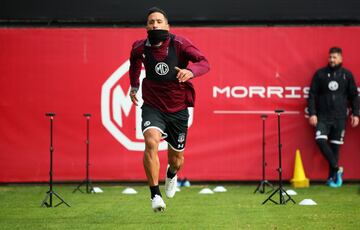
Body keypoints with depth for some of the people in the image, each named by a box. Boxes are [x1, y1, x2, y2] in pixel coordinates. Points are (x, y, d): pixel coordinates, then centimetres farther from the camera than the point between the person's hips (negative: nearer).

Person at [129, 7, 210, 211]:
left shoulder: (179, 44, -14)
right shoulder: (141, 48, -5)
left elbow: (204, 63, -23)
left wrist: (190, 71, -43)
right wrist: (134, 85, 21)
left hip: (178, 109, 0)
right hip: (153, 107, 0)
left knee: (176, 159, 12)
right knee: (151, 141, -30)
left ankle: (171, 174, 53)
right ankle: (155, 195, -27)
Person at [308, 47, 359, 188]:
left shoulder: (347, 75, 5)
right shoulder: (320, 74, 2)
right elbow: (312, 95, 2)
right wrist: (312, 113, -7)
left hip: (340, 117, 1)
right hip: (323, 116, 0)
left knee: (335, 146, 3)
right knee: (321, 140, -20)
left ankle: (332, 177, 11)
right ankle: (337, 168, -10)